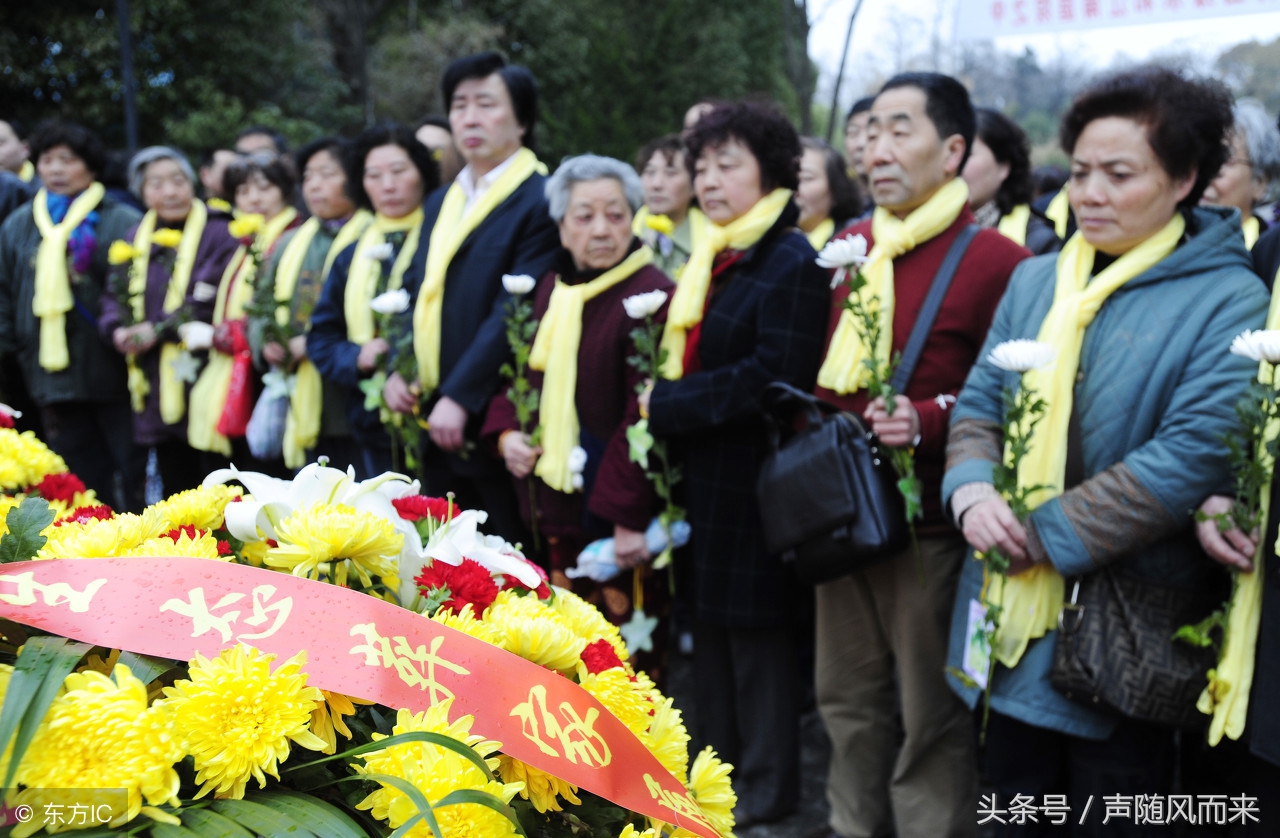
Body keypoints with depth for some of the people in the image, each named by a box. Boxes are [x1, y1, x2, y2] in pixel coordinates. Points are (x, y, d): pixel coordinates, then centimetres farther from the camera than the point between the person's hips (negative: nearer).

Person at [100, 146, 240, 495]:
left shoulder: (217, 234, -5)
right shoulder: (136, 238, 14)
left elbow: (209, 302, -13)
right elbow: (114, 298, 11)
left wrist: (159, 329, -17)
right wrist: (119, 330, -9)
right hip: (155, 388, 5)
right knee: (174, 486, 11)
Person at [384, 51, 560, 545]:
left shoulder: (541, 202, -9)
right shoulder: (441, 203, 17)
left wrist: (460, 398, -21)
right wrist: (397, 371, 3)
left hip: (493, 425, -7)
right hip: (433, 423, 8)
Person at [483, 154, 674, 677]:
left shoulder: (651, 295, -13)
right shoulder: (551, 291, 10)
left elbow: (646, 414, -18)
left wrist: (630, 516, -21)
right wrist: (506, 432, 1)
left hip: (618, 516, -7)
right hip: (558, 511, 7)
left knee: (626, 660, -2)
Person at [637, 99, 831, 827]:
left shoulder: (794, 263, -13)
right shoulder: (712, 261, 14)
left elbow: (775, 378, -20)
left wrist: (668, 405, -16)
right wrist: (663, 401, 1)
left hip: (756, 482, -8)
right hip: (703, 478, 8)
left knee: (757, 634, 2)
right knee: (712, 630, 15)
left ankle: (766, 790, 15)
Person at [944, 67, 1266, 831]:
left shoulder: (1229, 303, -12)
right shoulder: (1035, 281, 8)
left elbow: (1196, 453, -21)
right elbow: (980, 403, 11)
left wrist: (1048, 535, -20)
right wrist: (972, 489, -12)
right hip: (1012, 620, 6)